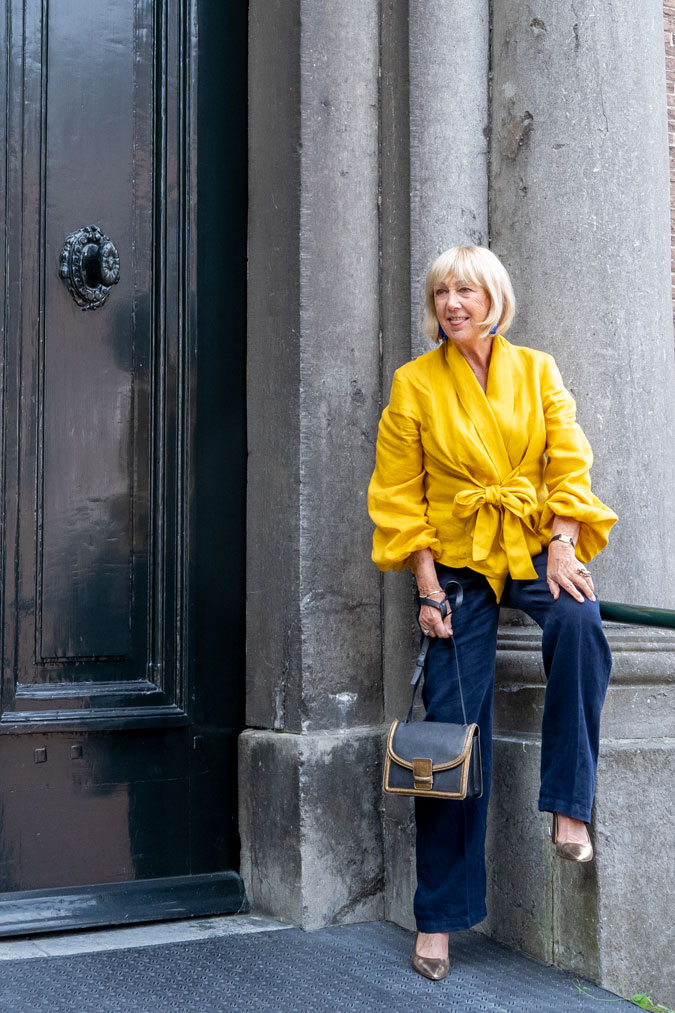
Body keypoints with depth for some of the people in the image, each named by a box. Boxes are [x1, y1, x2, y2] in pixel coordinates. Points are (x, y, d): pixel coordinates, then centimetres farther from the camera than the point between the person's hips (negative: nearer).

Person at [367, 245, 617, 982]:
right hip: (458, 560, -1)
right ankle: (439, 916, 5)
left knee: (578, 624, -34)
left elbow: (570, 465, 2)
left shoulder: (537, 371, 6)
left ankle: (569, 804, -22)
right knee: (451, 727, -5)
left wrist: (561, 547, -14)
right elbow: (399, 495, -1)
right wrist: (427, 587, -9)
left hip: (537, 548, 1)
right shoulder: (414, 383, 2)